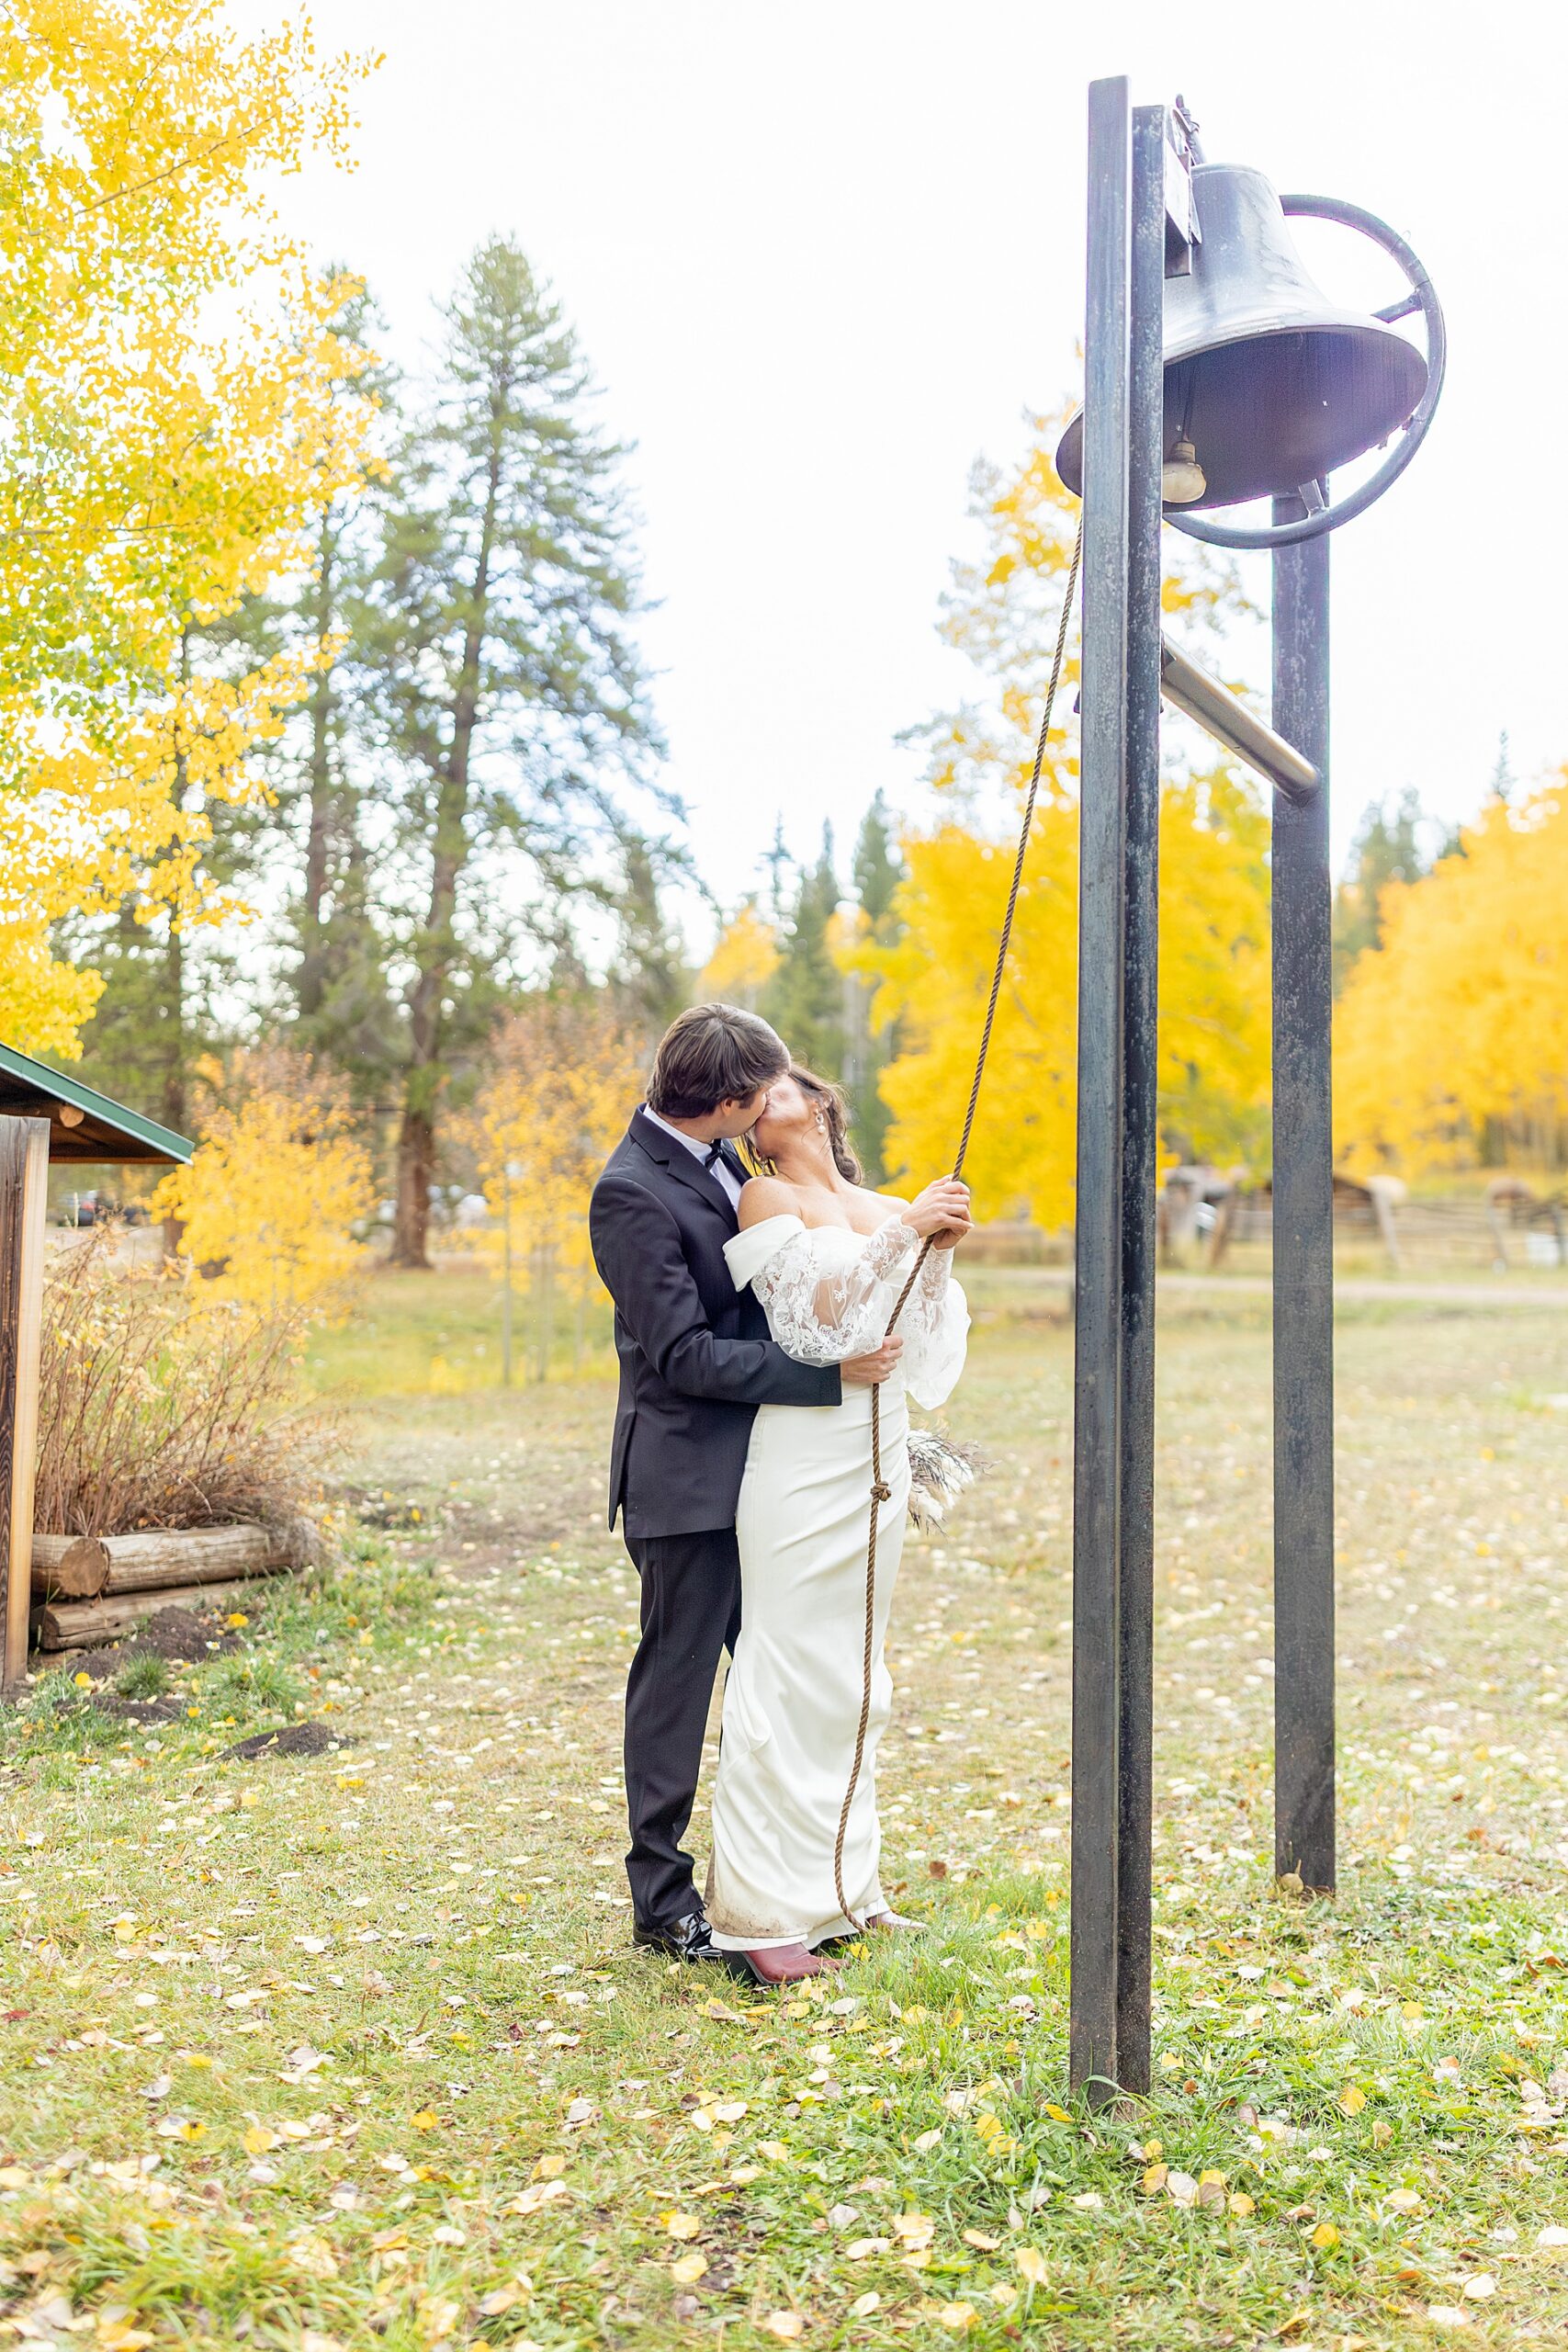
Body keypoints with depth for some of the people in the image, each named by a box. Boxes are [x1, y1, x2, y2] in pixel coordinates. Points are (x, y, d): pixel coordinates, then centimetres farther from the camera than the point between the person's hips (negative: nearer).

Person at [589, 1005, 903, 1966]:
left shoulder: (721, 1157, 7)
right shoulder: (633, 1193, -21)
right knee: (677, 1680, 3)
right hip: (688, 1473, -9)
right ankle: (662, 1898, 17)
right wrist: (831, 1374, -22)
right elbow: (683, 1355, -23)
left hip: (756, 1465, 9)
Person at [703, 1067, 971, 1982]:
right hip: (804, 1453, -6)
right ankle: (762, 1910, 0)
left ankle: (841, 1885, 25)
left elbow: (923, 1348, 9)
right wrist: (904, 1231, -14)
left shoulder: (888, 1208, 14)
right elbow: (815, 1314, -13)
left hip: (878, 1456, 6)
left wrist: (940, 1252, -5)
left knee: (854, 1673, 13)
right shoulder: (768, 1200, -2)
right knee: (791, 1671, -6)